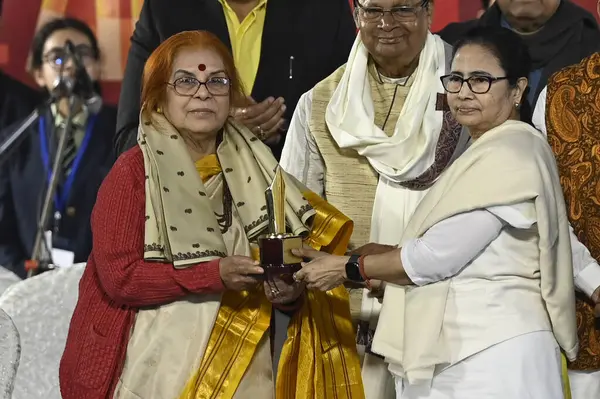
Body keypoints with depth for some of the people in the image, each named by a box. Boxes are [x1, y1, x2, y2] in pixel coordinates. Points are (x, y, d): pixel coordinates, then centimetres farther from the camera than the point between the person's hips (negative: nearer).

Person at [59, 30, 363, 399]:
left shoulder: (251, 171, 5)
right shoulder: (134, 172, -8)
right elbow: (119, 275, -15)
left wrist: (289, 292, -11)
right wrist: (214, 274, -23)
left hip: (241, 368, 4)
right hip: (160, 367, -4)